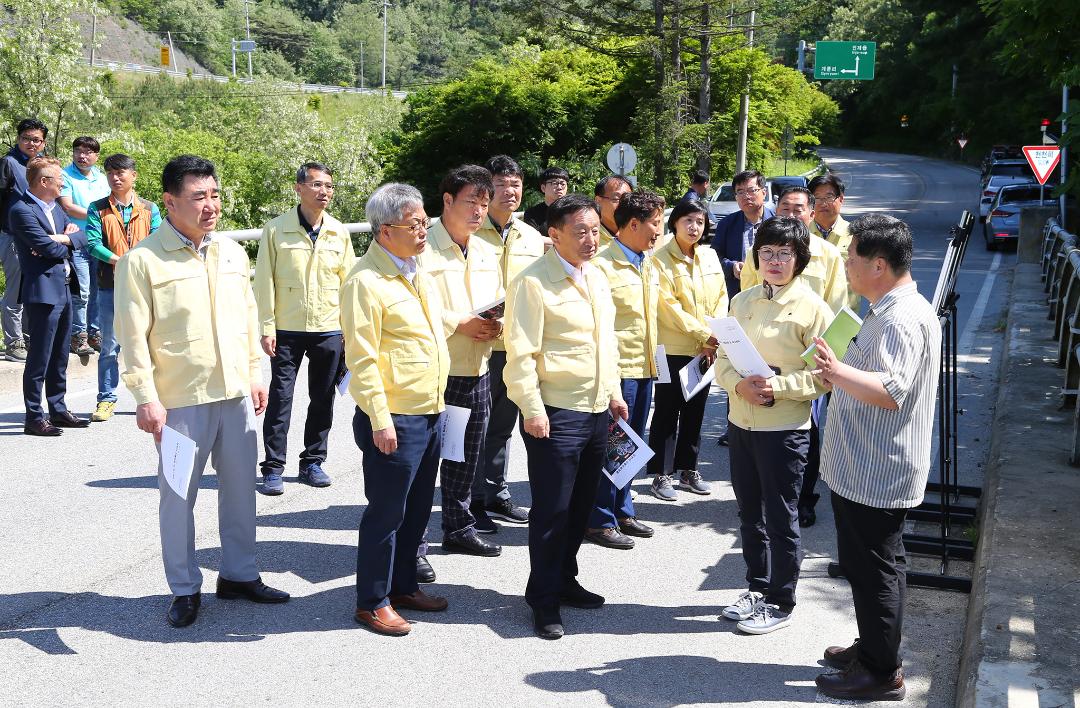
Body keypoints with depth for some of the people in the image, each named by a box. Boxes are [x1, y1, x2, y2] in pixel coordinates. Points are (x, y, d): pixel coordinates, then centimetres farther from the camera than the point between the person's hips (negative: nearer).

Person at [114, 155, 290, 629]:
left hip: (236, 394, 5)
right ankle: (185, 589, 20)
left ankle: (239, 574, 30)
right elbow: (133, 336, -10)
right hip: (180, 399, -5)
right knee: (179, 495, 4)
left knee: (240, 487, 14)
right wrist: (146, 398, -14)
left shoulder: (232, 253, 8)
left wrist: (255, 374, 12)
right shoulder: (142, 261, -10)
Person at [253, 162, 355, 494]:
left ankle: (313, 461, 24)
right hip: (287, 330, -3)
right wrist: (266, 326, -7)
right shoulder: (275, 230, -4)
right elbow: (264, 281, -3)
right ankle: (273, 468, 10)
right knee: (280, 398, 1)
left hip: (329, 330, 3)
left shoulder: (339, 233, 4)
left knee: (323, 399, 10)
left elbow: (348, 282, 8)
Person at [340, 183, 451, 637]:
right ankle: (373, 602, 17)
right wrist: (380, 421, -20)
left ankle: (403, 586, 33)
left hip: (430, 413, 8)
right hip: (395, 419, -8)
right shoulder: (366, 281, -16)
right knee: (386, 513, 3)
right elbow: (362, 357, -18)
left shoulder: (415, 271, 12)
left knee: (417, 510, 18)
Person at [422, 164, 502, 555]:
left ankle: (459, 528, 33)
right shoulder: (422, 248, -11)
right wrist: (459, 323, -19)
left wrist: (494, 325, -1)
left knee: (468, 458, 17)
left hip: (477, 373, 7)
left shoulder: (486, 252, 14)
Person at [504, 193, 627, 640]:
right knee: (551, 510, 1)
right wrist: (532, 410, -19)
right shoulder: (534, 282, -13)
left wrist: (614, 394, 17)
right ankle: (543, 600, 14)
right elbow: (521, 353, -16)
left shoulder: (597, 277, 12)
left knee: (581, 506, 17)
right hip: (556, 414, -8)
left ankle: (564, 581, 33)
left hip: (596, 410, 8)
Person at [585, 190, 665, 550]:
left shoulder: (649, 266, 12)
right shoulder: (603, 265, -15)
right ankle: (600, 521, 12)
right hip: (617, 369, -8)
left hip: (644, 368, 8)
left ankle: (622, 512, 29)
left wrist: (653, 358, 19)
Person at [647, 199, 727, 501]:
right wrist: (703, 334, -17)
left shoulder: (710, 255, 9)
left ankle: (688, 469, 25)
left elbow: (722, 296, 8)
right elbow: (668, 306, -14)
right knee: (667, 413, 2)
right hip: (673, 348, -5)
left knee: (695, 412, 13)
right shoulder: (661, 259, -9)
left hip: (705, 350, 5)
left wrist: (717, 335, -6)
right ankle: (662, 474, 11)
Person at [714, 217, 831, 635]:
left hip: (784, 430, -6)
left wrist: (777, 387, -23)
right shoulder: (742, 301, 7)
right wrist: (738, 384, -13)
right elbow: (723, 357, 8)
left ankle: (780, 604, 20)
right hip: (740, 423, 6)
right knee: (750, 514, 18)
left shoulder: (812, 308, -10)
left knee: (780, 520, 5)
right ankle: (757, 588, 35)